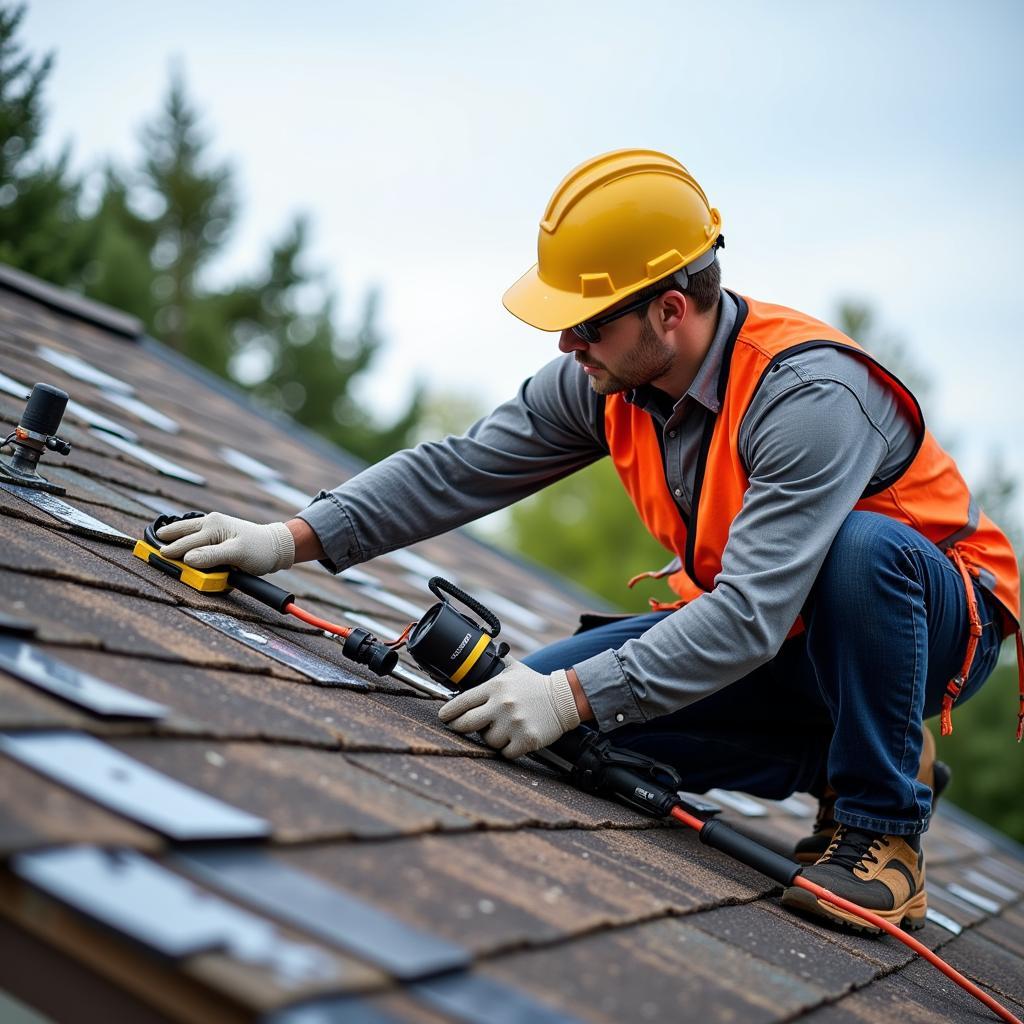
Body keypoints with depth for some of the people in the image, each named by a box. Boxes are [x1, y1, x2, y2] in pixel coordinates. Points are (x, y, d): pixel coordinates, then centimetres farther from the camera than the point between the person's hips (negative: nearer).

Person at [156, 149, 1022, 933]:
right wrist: (293, 539, -19)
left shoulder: (810, 396, -33)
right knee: (543, 691, -10)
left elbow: (752, 614, -39)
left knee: (864, 548, -41)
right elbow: (460, 470, -10)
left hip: (933, 621, -6)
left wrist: (575, 696, -43)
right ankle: (836, 759, 4)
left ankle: (884, 820, -16)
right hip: (757, 620, 7)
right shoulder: (607, 380, -10)